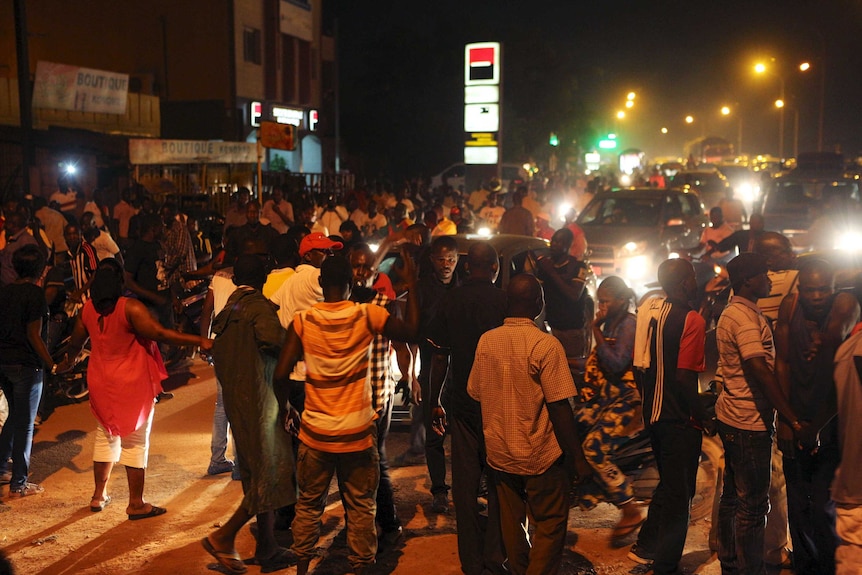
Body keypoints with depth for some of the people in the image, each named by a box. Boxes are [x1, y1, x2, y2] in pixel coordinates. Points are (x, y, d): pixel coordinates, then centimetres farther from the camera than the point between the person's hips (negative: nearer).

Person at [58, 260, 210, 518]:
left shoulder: (88, 308, 0)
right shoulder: (130, 308, -20)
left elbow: (76, 341, 14)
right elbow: (160, 334, -27)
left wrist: (69, 363, 34)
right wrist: (199, 341, -24)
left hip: (101, 384, 6)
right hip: (133, 384, -6)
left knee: (105, 437, 20)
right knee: (135, 442, 3)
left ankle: (99, 496, 29)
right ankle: (136, 504, 8)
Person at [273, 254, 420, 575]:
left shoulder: (303, 321, -8)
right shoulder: (367, 316, -10)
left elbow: (281, 375, -11)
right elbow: (410, 332, -2)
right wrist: (411, 286, 4)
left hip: (315, 434, 1)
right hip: (357, 433, -1)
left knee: (309, 505, 17)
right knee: (360, 507, 12)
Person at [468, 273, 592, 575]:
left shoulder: (486, 341, -3)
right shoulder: (546, 345, -18)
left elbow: (475, 395, 4)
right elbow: (559, 406, -18)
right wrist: (577, 456, -9)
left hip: (499, 453, 5)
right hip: (540, 455, -5)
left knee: (511, 522, 17)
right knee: (551, 524, 10)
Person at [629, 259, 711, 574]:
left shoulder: (650, 314, 5)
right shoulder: (691, 320, -17)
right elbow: (684, 377, -22)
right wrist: (703, 417, -11)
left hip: (654, 415, 7)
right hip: (680, 419, -7)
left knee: (668, 484, 24)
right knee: (679, 492, 6)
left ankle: (646, 547, 29)